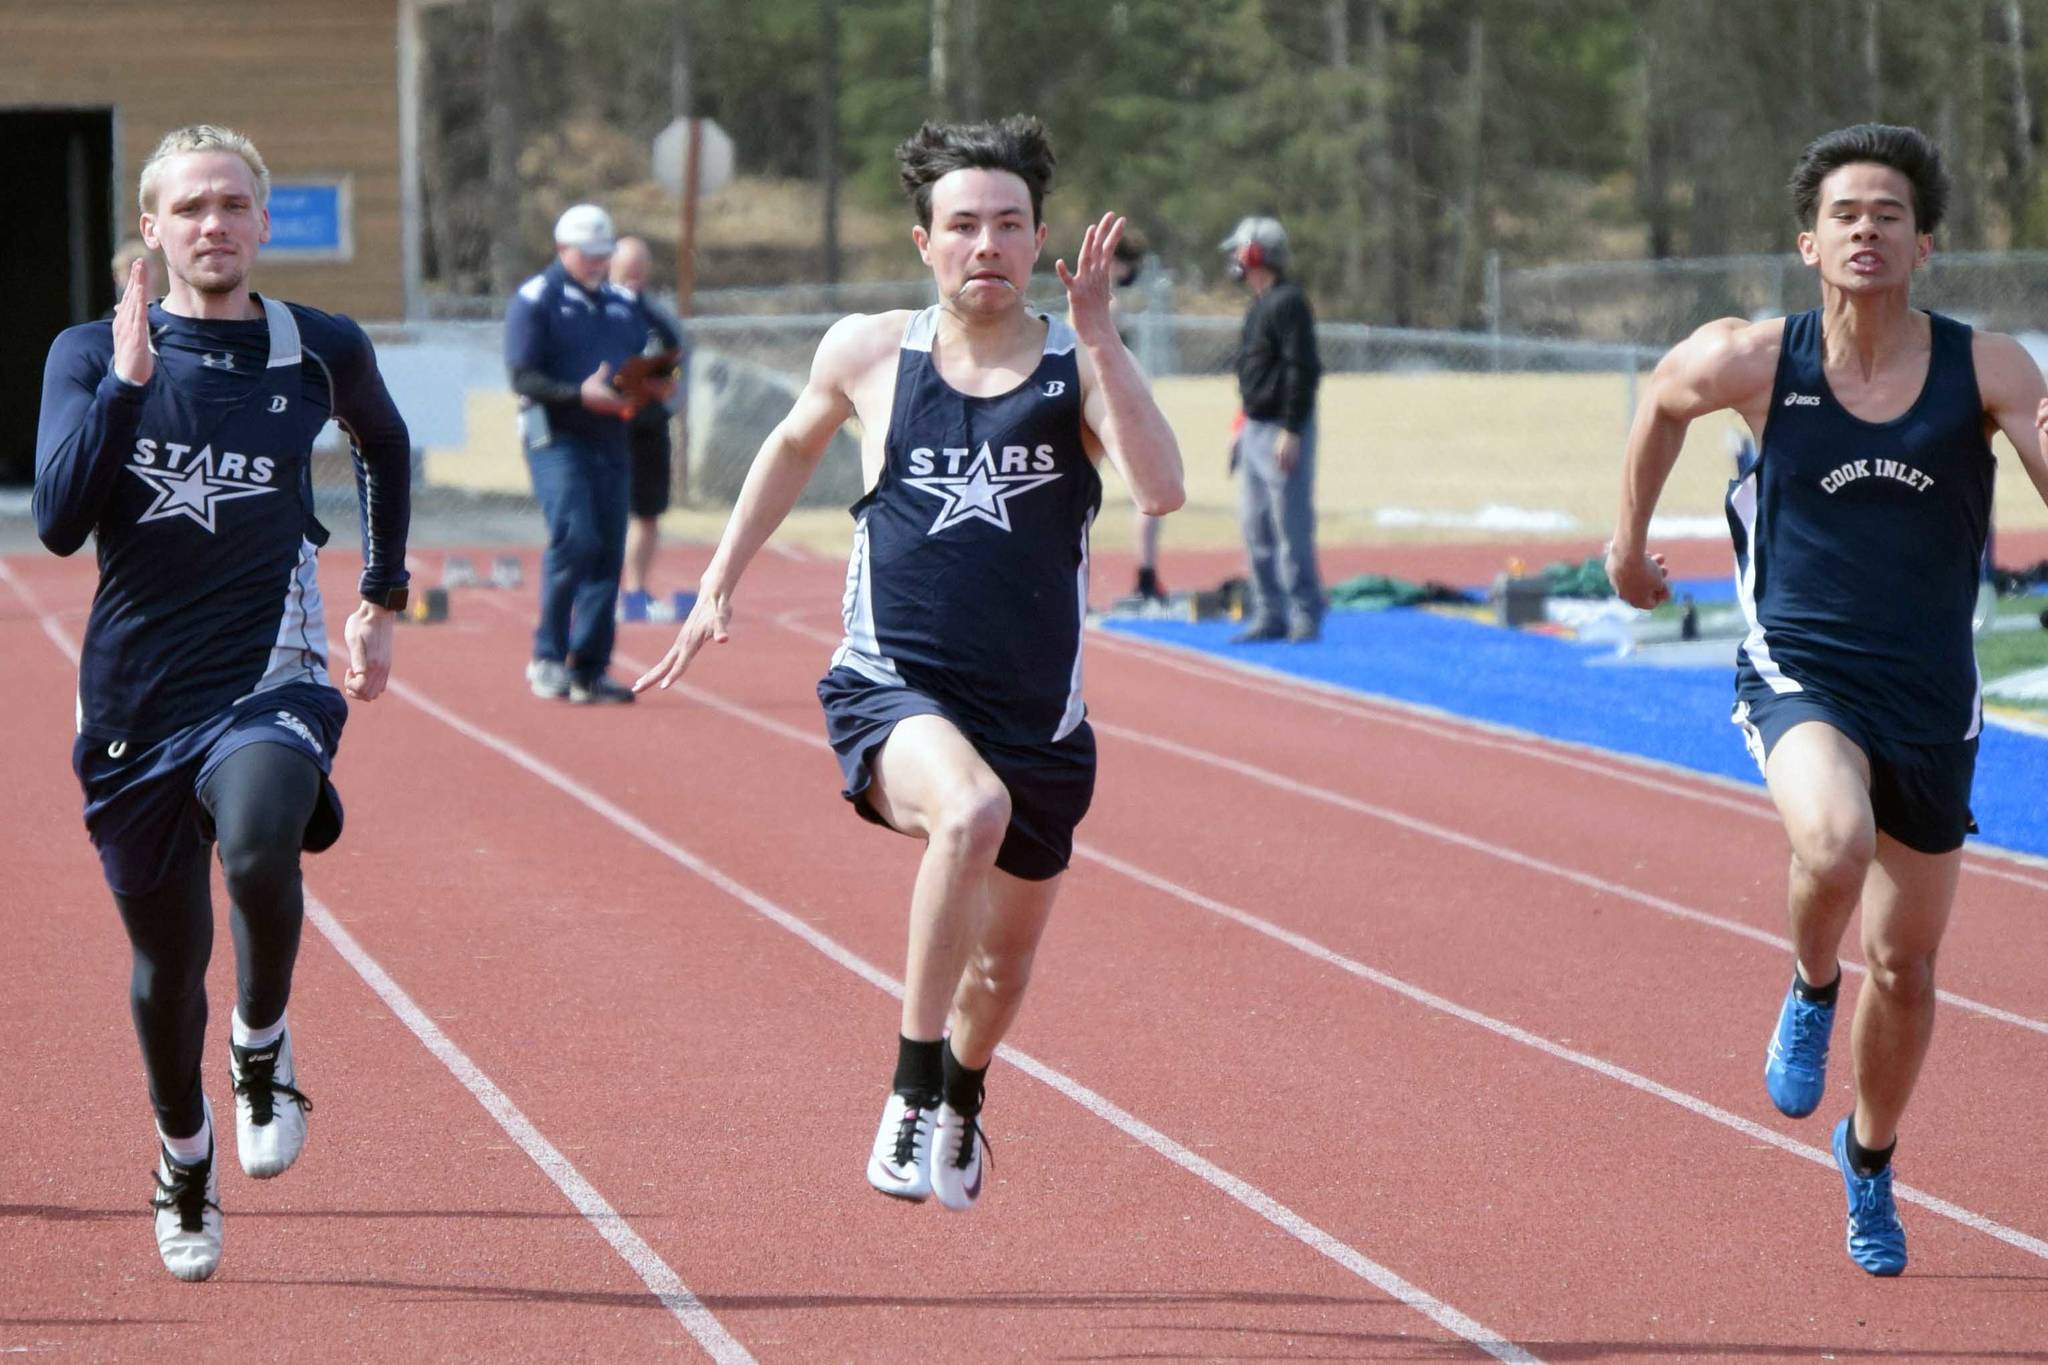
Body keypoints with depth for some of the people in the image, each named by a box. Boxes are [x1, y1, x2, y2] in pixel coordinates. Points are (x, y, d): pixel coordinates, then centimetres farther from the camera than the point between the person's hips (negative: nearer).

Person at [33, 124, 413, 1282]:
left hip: (271, 677, -1)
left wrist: (384, 600, 20)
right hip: (137, 697, 1)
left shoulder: (323, 352, 2)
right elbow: (61, 522, -14)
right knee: (168, 959, 11)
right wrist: (128, 377, -19)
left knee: (259, 846, -34)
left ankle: (265, 1044, -4)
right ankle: (185, 1165, 39)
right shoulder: (91, 355, -1)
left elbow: (387, 448, 24)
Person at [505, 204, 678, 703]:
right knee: (574, 539, -19)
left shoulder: (622, 305, 18)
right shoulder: (534, 300, -2)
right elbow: (523, 378, -10)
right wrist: (580, 394, -23)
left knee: (608, 553, 2)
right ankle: (547, 658, -9)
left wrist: (653, 387, 0)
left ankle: (589, 670, 8)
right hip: (556, 439, -6)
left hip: (610, 440, 6)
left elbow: (649, 369, 24)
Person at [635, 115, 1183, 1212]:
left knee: (1004, 962, 19)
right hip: (893, 695, -2)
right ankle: (911, 1091, -24)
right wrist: (720, 582, 20)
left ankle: (960, 1101, 55)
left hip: (1037, 717, 2)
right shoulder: (867, 353, 1)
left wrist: (1098, 339, -25)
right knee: (972, 811, -37)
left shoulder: (1077, 367, -3)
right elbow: (797, 442, 22)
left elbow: (1161, 491, -21)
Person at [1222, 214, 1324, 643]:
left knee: (1291, 527, -7)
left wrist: (1291, 431, -22)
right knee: (1256, 528, 11)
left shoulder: (1288, 303, -13)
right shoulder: (1260, 306, 17)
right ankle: (1270, 614, 16)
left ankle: (1305, 615, -2)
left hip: (1284, 433, -10)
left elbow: (1301, 370, -19)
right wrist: (1244, 425, 21)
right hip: (1257, 429, 10)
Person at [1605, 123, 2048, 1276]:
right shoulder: (1757, 362, -8)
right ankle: (1811, 991, 0)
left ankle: (1870, 1161, 41)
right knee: (1834, 844, -35)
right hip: (1800, 673, -2)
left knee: (1907, 966, 13)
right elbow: (1665, 397, 13)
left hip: (1931, 701, 2)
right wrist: (1630, 535, 21)